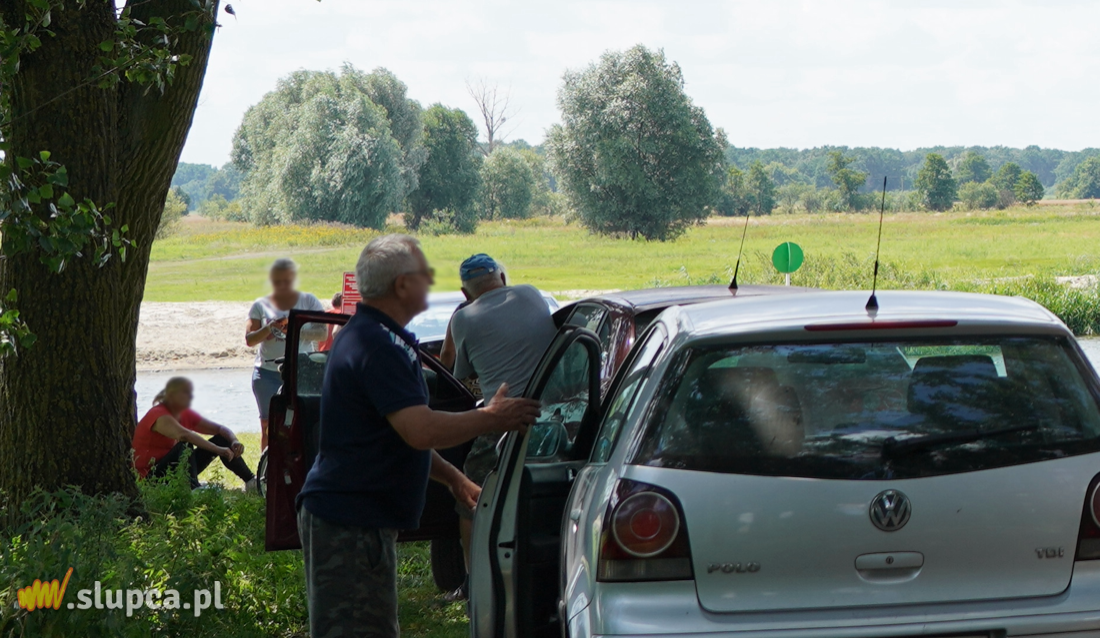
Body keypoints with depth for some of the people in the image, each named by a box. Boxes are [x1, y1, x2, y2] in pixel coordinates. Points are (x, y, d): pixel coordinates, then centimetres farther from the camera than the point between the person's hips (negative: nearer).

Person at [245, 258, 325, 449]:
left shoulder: (308, 301, 6)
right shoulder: (261, 306, 8)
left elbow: (322, 333, -4)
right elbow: (250, 340, 2)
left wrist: (300, 331, -22)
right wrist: (268, 329, -17)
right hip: (268, 373, 1)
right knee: (269, 425, 0)